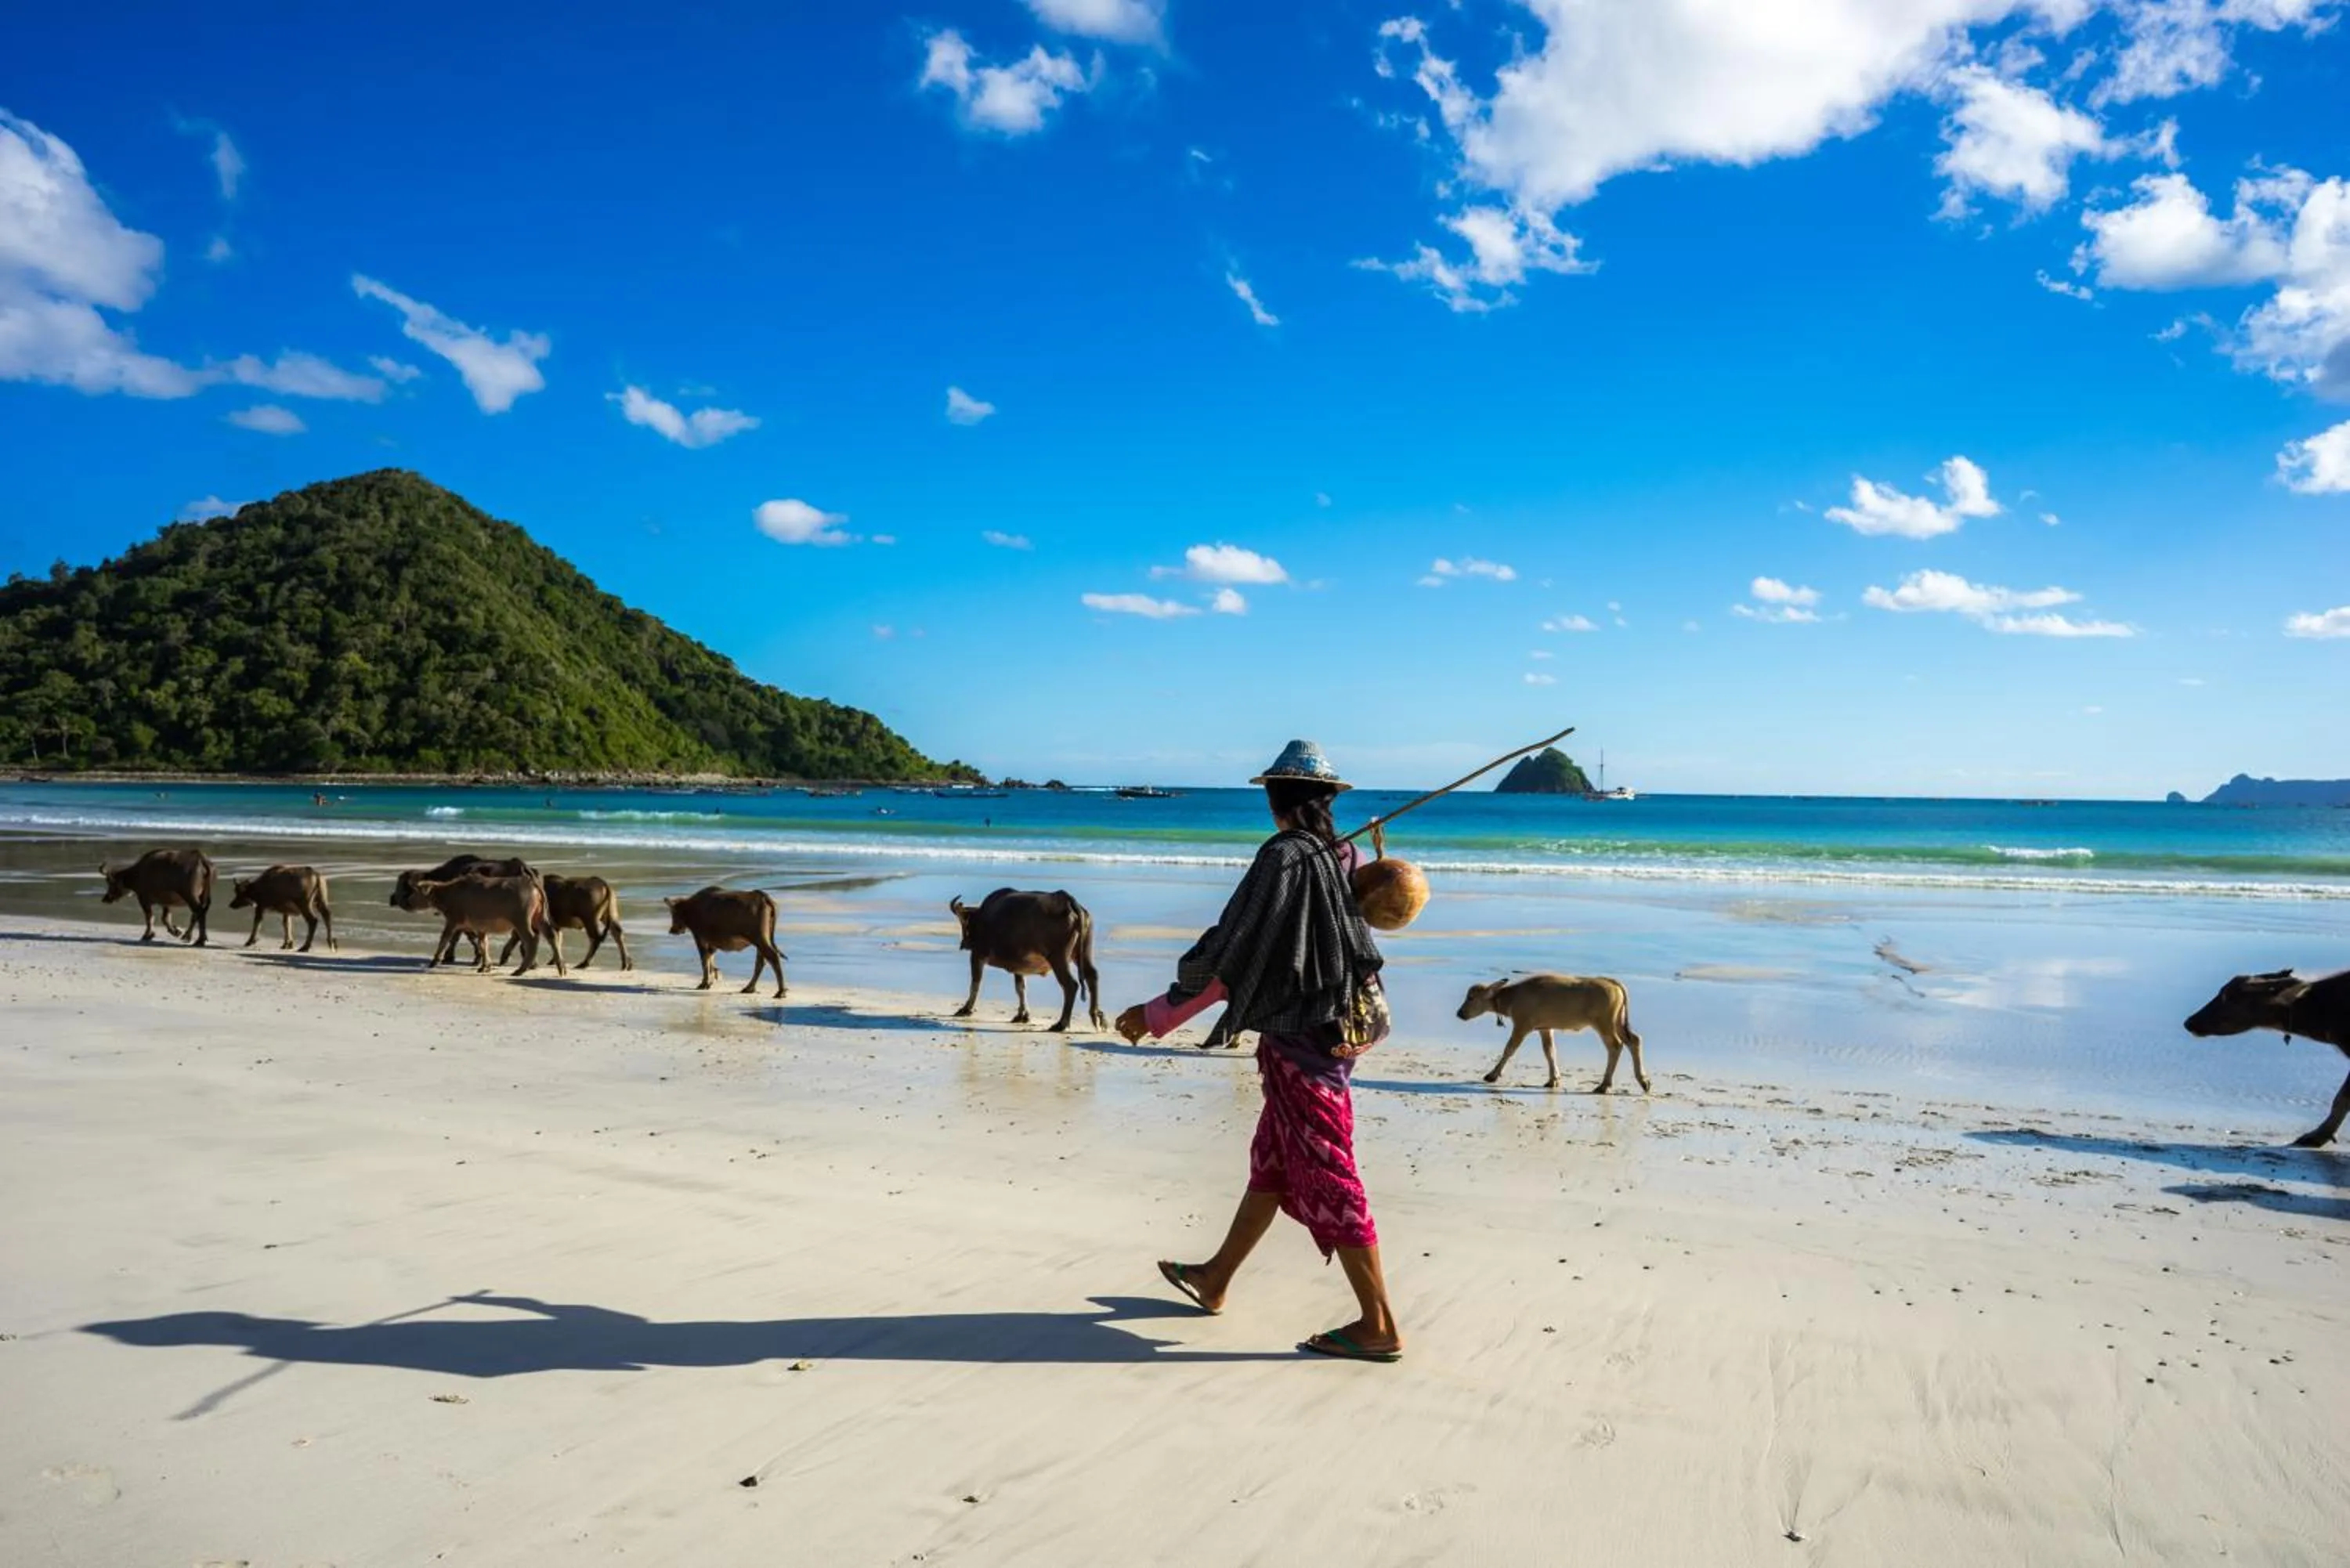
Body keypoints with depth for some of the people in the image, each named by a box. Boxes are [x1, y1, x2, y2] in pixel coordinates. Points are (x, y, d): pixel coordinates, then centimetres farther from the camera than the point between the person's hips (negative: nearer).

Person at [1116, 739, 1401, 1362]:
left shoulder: (1283, 857, -17)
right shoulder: (1341, 855, 5)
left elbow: (1231, 955, -16)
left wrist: (1161, 1012, -8)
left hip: (1301, 1037, -9)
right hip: (1336, 1026, 9)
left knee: (1325, 1176, -1)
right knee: (1270, 1163, 19)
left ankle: (1378, 1326, 5)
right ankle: (1215, 1280, 34)